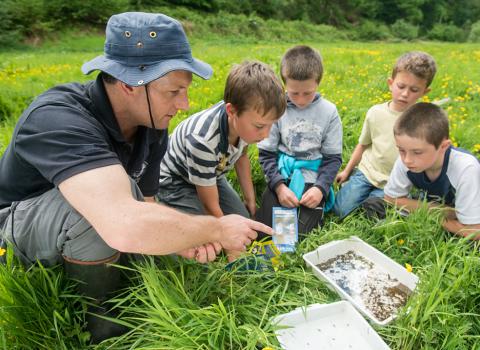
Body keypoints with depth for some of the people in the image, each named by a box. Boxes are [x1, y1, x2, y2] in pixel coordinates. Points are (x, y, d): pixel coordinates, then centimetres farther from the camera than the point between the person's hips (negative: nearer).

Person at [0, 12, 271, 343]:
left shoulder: (151, 126, -12)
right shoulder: (58, 119, -37)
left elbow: (145, 207, -7)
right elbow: (126, 225, -51)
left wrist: (180, 238, -28)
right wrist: (217, 229, -37)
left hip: (78, 230, 7)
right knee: (116, 192, -35)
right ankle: (98, 314, -8)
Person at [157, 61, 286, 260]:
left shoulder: (245, 119, -23)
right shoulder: (203, 140, -41)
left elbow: (241, 156, 2)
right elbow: (211, 206, -28)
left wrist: (250, 200, 5)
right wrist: (232, 248, -20)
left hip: (211, 175, 6)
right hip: (176, 182, -6)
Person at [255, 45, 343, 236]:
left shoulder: (329, 112, -4)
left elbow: (333, 158, 0)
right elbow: (266, 153, -2)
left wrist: (321, 188, -16)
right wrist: (278, 185, -16)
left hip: (312, 179, 0)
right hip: (281, 176, 1)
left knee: (301, 237, -14)